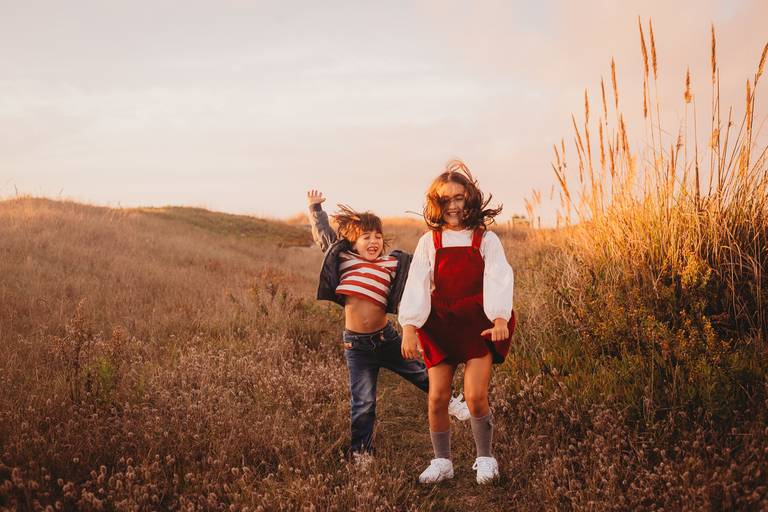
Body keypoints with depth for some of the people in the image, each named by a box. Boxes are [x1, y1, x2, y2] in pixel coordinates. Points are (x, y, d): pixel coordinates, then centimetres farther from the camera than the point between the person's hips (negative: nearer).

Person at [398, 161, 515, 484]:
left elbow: (497, 279, -10)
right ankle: (441, 462, 18)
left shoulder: (485, 239, 0)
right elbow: (416, 284, -3)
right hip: (440, 325, 2)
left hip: (478, 324, -2)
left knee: (475, 397, -9)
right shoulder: (429, 242, 4)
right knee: (437, 398, 0)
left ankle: (485, 458, 13)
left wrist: (500, 317, -25)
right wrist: (409, 327, -14)